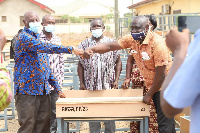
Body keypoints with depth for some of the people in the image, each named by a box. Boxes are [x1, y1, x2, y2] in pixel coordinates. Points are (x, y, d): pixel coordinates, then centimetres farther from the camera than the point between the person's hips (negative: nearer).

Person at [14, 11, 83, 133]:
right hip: (27, 90, -8)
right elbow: (45, 47, -25)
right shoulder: (24, 37, -8)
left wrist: (58, 88, 15)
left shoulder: (38, 39, 18)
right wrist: (72, 50, -28)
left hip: (43, 91, 8)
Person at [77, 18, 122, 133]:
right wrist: (82, 83, 0)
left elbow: (118, 62, 6)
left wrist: (116, 80, -3)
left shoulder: (111, 43, 5)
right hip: (90, 85, 1)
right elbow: (80, 64, 7)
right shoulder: (84, 44, 7)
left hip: (108, 85, 0)